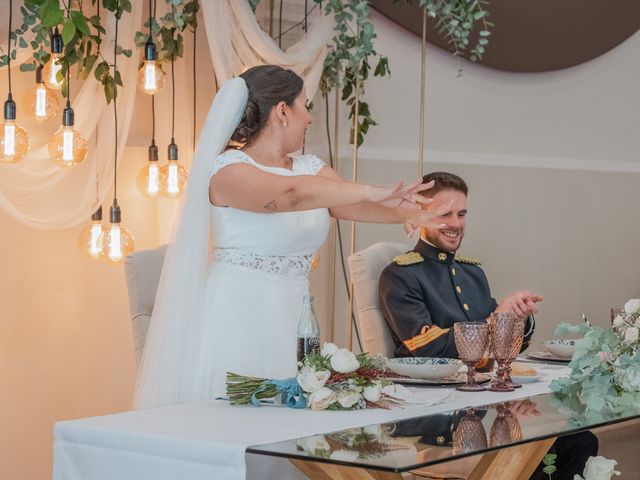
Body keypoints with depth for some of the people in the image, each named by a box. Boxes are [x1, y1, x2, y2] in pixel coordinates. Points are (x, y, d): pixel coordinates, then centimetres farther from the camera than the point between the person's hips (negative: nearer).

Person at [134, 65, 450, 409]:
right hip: (236, 318, -7)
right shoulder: (228, 169, -12)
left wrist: (406, 214, -22)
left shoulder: (310, 168, 13)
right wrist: (374, 192, -32)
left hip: (290, 321, 7)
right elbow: (291, 194, -29)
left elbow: (352, 205, -4)